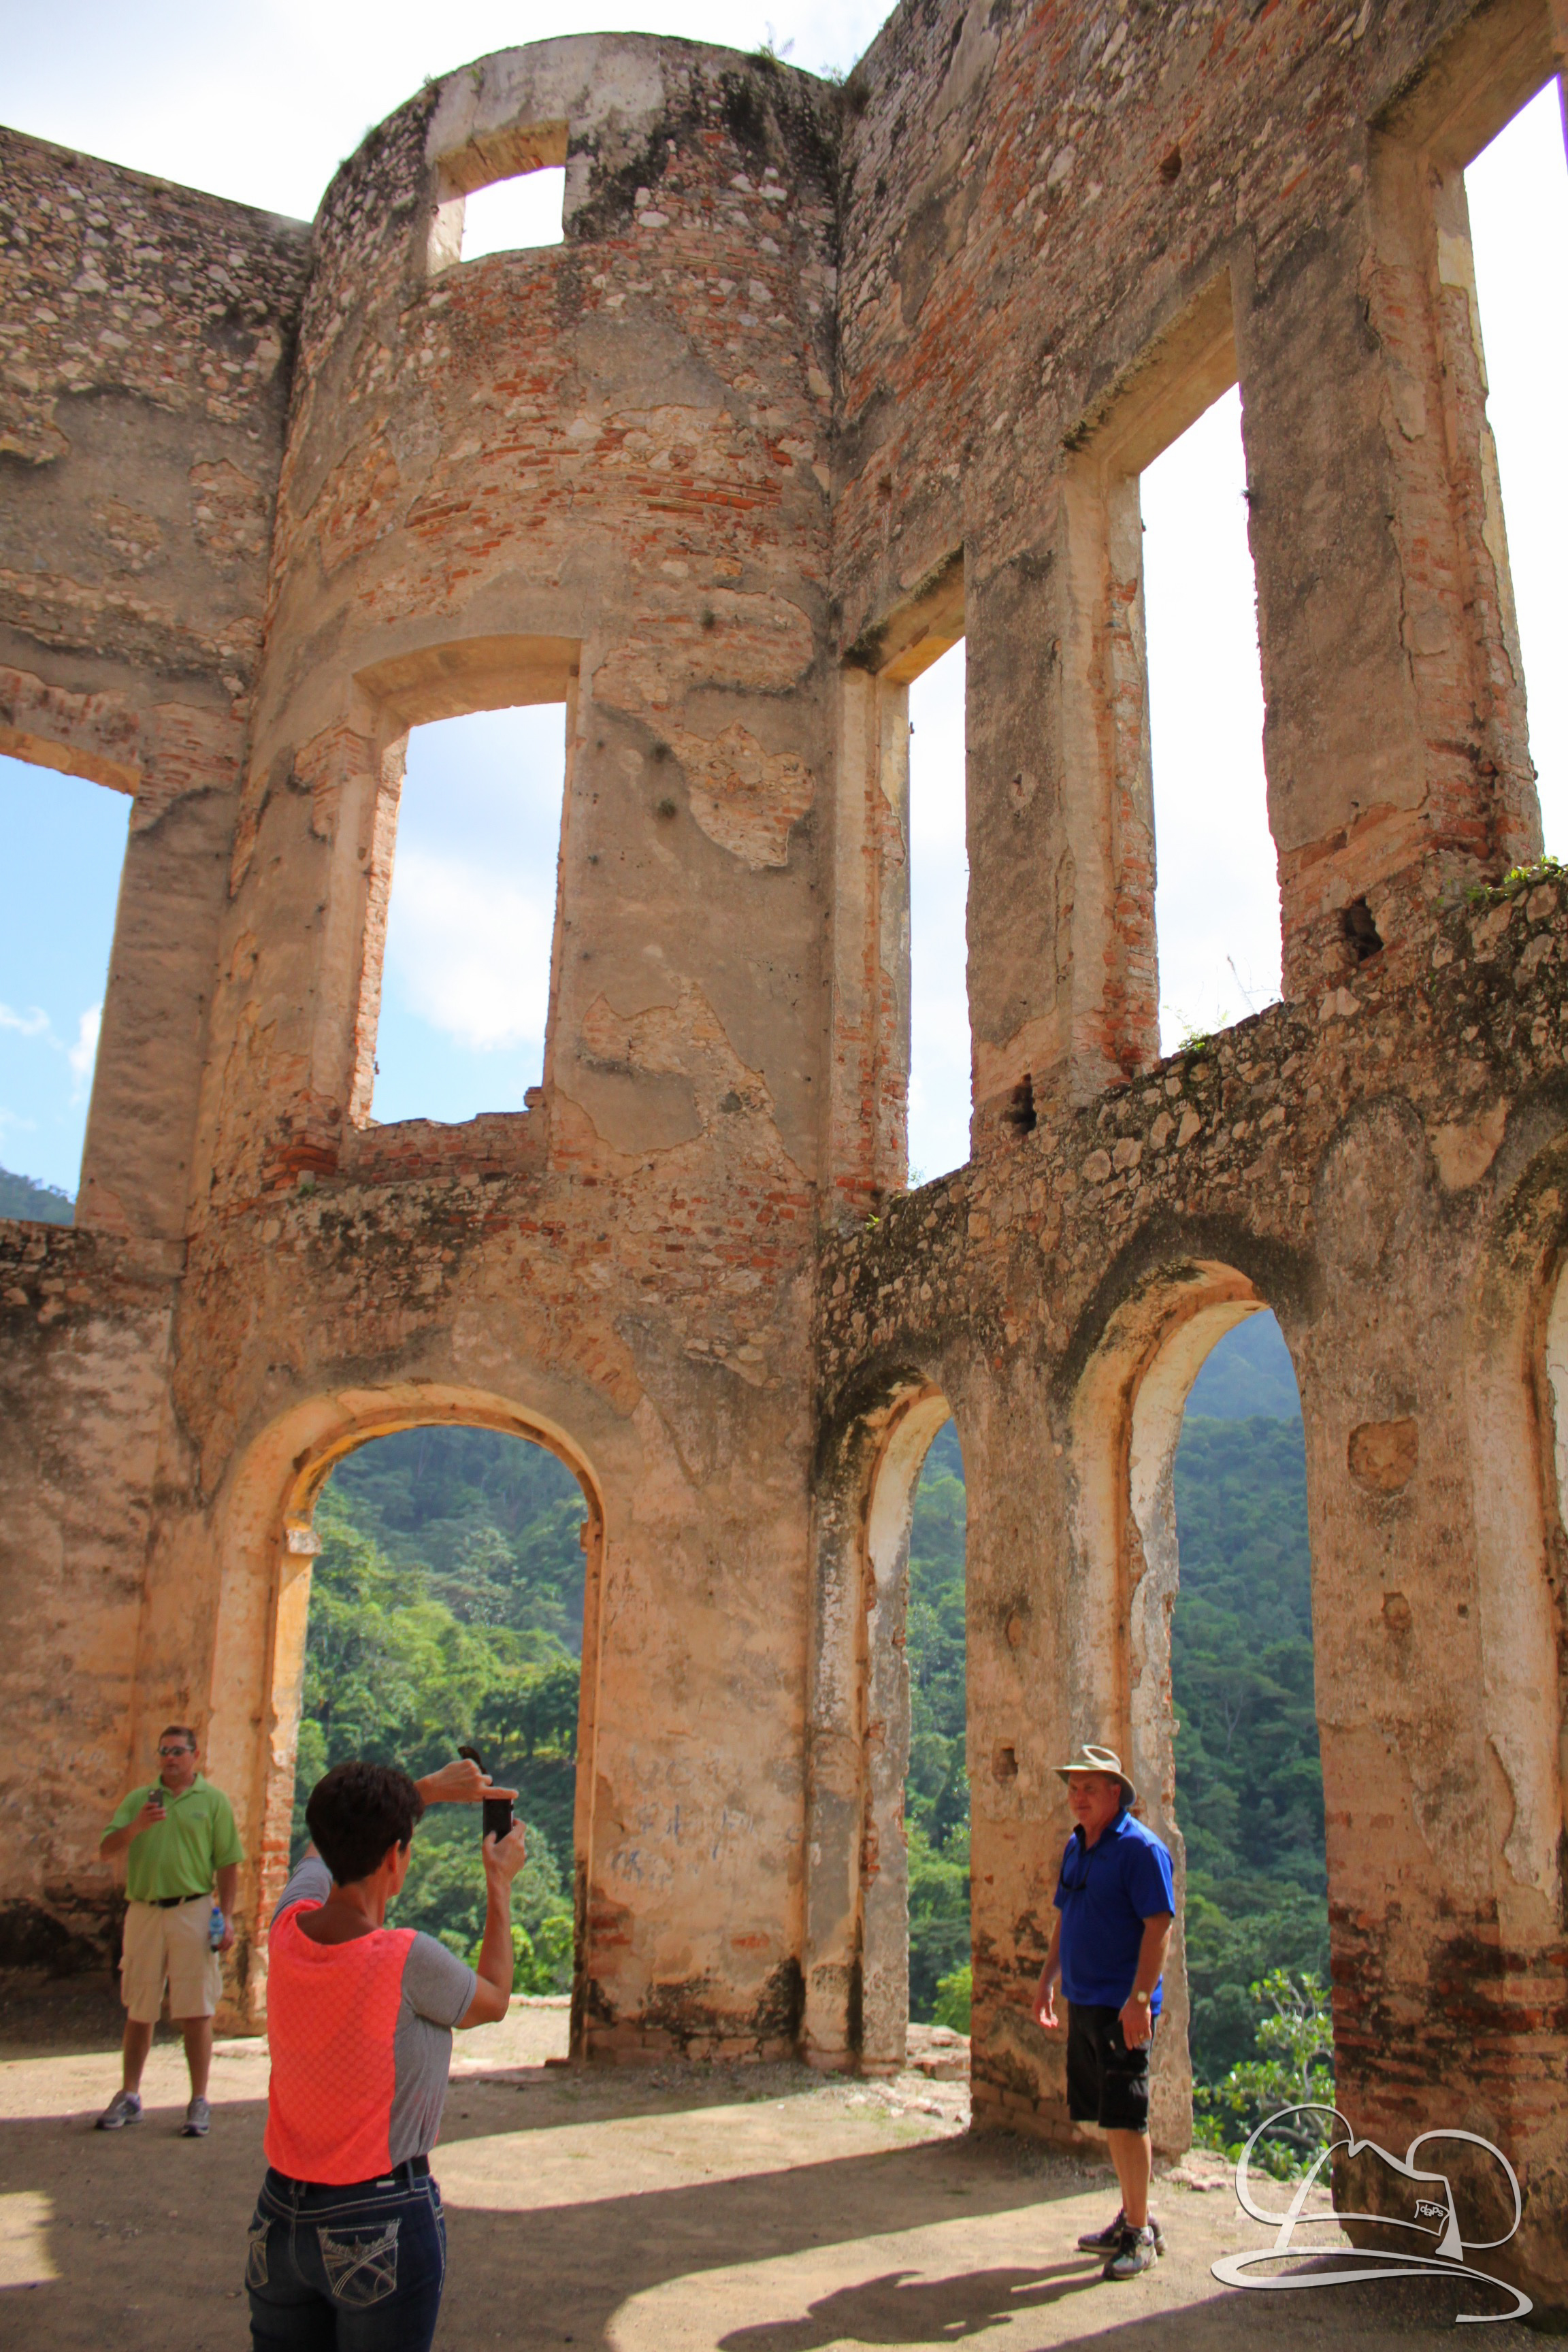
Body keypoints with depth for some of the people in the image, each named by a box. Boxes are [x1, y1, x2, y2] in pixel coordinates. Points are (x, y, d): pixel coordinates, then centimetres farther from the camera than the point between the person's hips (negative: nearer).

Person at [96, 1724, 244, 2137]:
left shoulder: (213, 1801, 4)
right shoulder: (138, 1800, 11)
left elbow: (227, 1865, 2)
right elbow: (106, 1853, 3)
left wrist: (226, 1917, -6)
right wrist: (136, 1826, -15)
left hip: (192, 1912, -3)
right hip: (143, 1912, 3)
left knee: (195, 2013, 0)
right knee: (138, 2010, 12)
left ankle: (199, 2102, 8)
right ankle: (128, 2096, 25)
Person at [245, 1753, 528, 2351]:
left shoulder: (288, 1931, -6)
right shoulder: (407, 1962, -23)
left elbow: (324, 1844, 16)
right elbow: (493, 2001, -1)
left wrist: (429, 1788, 19)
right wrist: (500, 1884, 9)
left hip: (281, 2211, 6)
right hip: (382, 2223, -5)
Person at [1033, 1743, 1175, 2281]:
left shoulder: (1141, 1848, -13)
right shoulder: (1076, 1847, 12)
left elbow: (1159, 1925, -18)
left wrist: (1140, 1998, -24)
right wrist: (1047, 1981, 17)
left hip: (1123, 2005, -8)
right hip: (1083, 2001, 8)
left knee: (1125, 2118, -4)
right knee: (1109, 2118, 14)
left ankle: (1139, 2234, 7)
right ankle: (1133, 2218, 26)